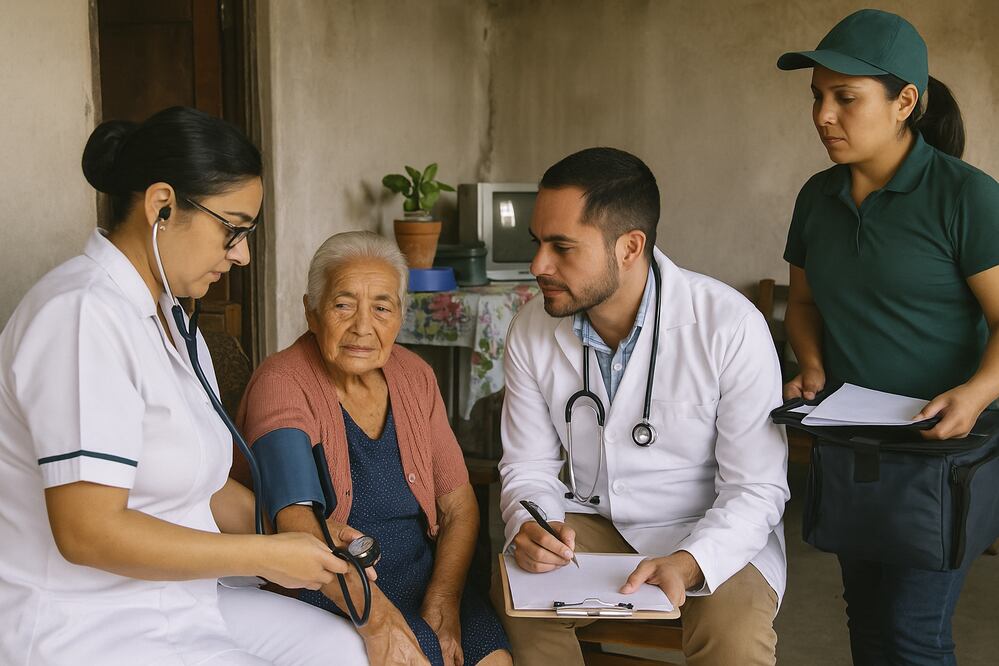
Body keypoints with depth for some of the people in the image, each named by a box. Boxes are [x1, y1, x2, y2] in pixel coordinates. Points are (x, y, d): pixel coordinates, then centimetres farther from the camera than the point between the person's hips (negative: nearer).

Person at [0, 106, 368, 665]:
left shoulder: (165, 317, 12)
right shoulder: (86, 313, -20)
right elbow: (88, 530, -25)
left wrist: (304, 539, 5)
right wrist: (266, 557, -18)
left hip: (173, 602, 9)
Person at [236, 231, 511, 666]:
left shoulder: (414, 376, 6)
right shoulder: (282, 384, -11)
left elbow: (459, 506, 8)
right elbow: (296, 518, -26)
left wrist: (443, 598, -9)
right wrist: (377, 619, -37)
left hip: (422, 580, 5)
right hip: (325, 596, -5)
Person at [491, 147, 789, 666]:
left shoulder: (731, 327, -21)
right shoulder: (531, 331, -7)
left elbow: (756, 488, -17)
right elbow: (528, 464, 2)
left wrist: (687, 563, -34)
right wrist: (529, 523, -22)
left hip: (716, 531, -3)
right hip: (594, 524, 4)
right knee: (511, 598, -23)